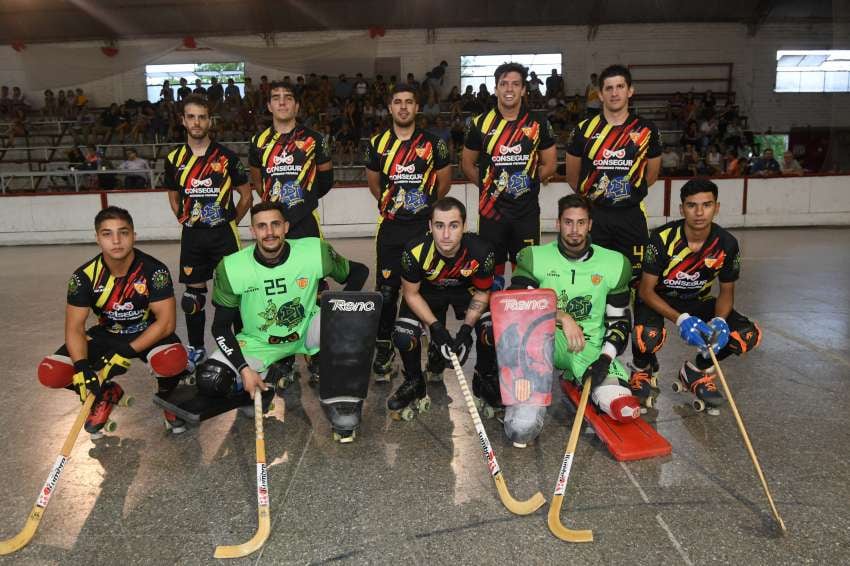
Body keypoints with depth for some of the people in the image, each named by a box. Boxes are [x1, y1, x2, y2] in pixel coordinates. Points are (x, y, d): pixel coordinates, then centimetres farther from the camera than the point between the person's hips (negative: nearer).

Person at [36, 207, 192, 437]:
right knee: (51, 373, -16)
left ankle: (168, 394, 2)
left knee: (173, 361, -37)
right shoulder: (85, 276, -14)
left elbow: (166, 322, -23)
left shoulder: (154, 270, -22)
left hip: (148, 333, -3)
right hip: (107, 334, 4)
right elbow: (74, 328, -13)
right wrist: (82, 367, -30)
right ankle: (106, 394, 15)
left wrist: (126, 353, -28)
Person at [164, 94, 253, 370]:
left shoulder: (226, 156, -3)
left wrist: (229, 222, 1)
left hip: (223, 234, -3)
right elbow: (174, 198, 17)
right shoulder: (175, 159, 5)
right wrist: (187, 221, 6)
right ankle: (196, 348, 23)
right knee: (193, 295, 9)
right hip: (192, 236, 3)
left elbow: (246, 196, 4)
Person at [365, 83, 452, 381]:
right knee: (386, 289, 4)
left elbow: (444, 180, 10)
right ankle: (383, 346, 17)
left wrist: (427, 204, 12)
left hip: (425, 225, -1)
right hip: (390, 227, 1)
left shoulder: (433, 142, 0)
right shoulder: (377, 143, 5)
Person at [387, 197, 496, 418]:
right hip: (426, 291, 0)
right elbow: (411, 294, -15)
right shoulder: (415, 252, -32)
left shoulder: (481, 252, -30)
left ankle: (484, 379, 12)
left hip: (466, 290, 1)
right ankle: (414, 383, 11)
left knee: (492, 331, -22)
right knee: (403, 337, -22)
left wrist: (466, 329, -20)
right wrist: (436, 327, -23)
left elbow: (482, 293, -11)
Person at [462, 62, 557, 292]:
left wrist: (529, 180, -3)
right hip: (491, 208, 0)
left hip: (527, 210, 1)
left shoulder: (538, 123, 2)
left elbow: (549, 164, 8)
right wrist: (487, 184, -1)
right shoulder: (481, 123, 1)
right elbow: (467, 163, 9)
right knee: (492, 270, 9)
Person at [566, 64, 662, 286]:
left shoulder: (646, 130, 2)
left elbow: (651, 175, 13)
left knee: (634, 275, 5)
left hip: (631, 216, 1)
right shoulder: (584, 129, 1)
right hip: (593, 216, 0)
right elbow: (572, 176, 11)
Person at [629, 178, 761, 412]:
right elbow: (646, 289, -20)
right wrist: (681, 319, -34)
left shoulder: (726, 243, -13)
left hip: (698, 301, 4)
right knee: (648, 337, -37)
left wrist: (719, 321, -23)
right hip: (658, 300, -4)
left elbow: (726, 292, -1)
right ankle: (642, 368, 2)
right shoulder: (663, 238, -23)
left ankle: (697, 371, 9)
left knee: (749, 335, -17)